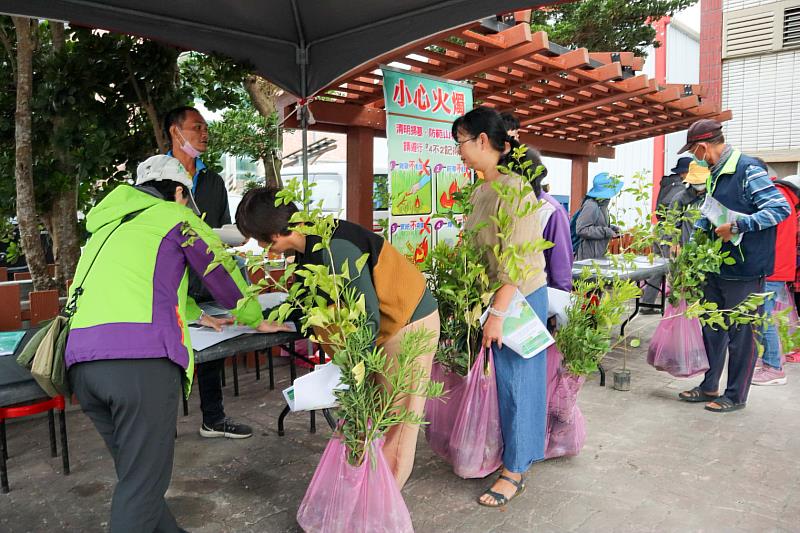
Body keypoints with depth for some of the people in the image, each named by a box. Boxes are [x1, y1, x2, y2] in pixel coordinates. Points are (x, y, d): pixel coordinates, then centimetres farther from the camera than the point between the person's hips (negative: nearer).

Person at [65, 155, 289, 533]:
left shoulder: (108, 226, 32)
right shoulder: (175, 217, 11)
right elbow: (226, 276, 16)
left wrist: (197, 315, 53)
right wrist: (255, 321, 33)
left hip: (80, 360, 7)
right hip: (142, 358, -7)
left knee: (134, 473, 18)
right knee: (142, 484, 1)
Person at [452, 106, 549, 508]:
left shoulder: (513, 188, -19)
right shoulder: (480, 191, 7)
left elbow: (517, 261, -22)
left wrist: (498, 313, -23)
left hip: (519, 298, -8)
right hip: (490, 296, 8)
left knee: (515, 381, 3)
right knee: (494, 379, 15)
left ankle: (515, 472, 19)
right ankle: (499, 451, 34)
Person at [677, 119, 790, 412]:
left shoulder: (747, 169, -15)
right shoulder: (715, 174, 11)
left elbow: (781, 208, -20)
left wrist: (737, 227, -25)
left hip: (745, 270, -8)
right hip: (718, 268, 9)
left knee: (741, 333, 4)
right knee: (712, 328, 15)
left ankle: (736, 396, 18)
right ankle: (709, 387, 28)